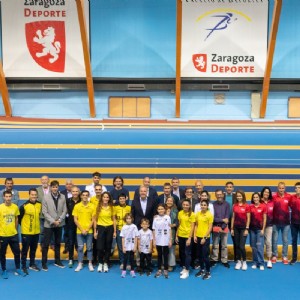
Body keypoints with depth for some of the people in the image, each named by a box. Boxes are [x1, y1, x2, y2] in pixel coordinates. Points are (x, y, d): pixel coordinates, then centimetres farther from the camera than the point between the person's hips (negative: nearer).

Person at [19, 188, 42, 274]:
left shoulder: (39, 205, -3)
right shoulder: (24, 206, -17)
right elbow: (19, 218, -7)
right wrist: (24, 225, 3)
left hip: (36, 231, 5)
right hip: (26, 232, -4)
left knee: (33, 249, 16)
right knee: (25, 249, 6)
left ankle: (32, 264, 31)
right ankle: (23, 266, 17)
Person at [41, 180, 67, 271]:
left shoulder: (62, 197, -1)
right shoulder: (46, 197, -7)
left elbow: (64, 210, 1)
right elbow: (44, 212, -10)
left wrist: (59, 220, -12)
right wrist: (53, 221, -15)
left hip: (59, 224, 3)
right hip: (49, 224, -3)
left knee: (58, 243, 13)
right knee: (46, 244, 1)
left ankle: (57, 261, 25)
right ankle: (44, 263, 11)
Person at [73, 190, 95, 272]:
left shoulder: (92, 206, -2)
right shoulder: (77, 206, -2)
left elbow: (93, 219, 0)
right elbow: (75, 220, -2)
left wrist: (87, 229, -9)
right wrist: (82, 229, -8)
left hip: (89, 231, 0)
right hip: (79, 231, 0)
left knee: (89, 247, 6)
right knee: (80, 247, 4)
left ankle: (90, 264, 15)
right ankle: (80, 264, 14)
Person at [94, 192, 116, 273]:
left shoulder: (111, 208, 2)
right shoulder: (98, 207, -1)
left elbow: (114, 220, 6)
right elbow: (95, 220, 2)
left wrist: (114, 231, 2)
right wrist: (95, 231, -2)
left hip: (109, 228, 1)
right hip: (100, 228, -1)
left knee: (108, 247, 6)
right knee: (100, 247, -3)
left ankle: (106, 264, 19)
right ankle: (100, 263, 15)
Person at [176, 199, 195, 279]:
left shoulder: (192, 214, -10)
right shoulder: (180, 213, 2)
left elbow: (192, 227, -10)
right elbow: (179, 225, 8)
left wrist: (189, 238, -15)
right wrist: (176, 235, 6)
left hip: (188, 236, -5)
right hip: (180, 235, 5)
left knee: (187, 253, 0)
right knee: (181, 252, 13)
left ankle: (187, 271, 6)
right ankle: (184, 267, 28)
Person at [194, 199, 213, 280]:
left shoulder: (209, 215, -10)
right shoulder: (198, 214, 4)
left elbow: (210, 228, -11)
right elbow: (196, 225, 11)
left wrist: (205, 237, -14)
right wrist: (195, 235, 2)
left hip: (206, 238, -5)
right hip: (198, 237, 5)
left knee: (205, 255, -3)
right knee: (199, 255, 12)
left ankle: (208, 272, 11)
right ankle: (202, 270, 28)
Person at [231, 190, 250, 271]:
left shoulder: (246, 206, -6)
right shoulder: (234, 206, 4)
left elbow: (248, 218, -5)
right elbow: (233, 217, 7)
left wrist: (247, 229, -9)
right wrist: (232, 228, 5)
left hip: (243, 228, -3)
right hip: (236, 228, 3)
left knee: (242, 246, -6)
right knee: (237, 246, 8)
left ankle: (244, 262, 12)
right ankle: (239, 262, 20)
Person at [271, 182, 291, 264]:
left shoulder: (289, 197, -3)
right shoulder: (274, 197, -6)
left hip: (286, 222, 1)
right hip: (276, 222, 0)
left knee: (285, 240, 8)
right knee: (274, 240, 6)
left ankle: (285, 257, 19)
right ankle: (274, 256, 19)